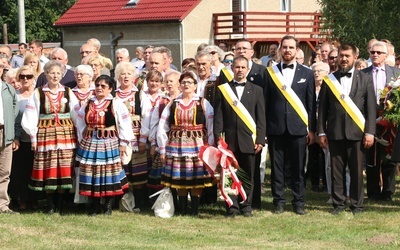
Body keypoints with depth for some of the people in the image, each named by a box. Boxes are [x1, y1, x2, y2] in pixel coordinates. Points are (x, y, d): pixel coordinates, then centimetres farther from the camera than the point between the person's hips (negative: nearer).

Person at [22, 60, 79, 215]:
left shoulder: (68, 93, 6)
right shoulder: (38, 93, 2)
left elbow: (76, 115, 6)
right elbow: (30, 118, 2)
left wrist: (77, 136, 0)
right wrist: (33, 137, -2)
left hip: (65, 134, 1)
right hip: (45, 134, -1)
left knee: (64, 168, 0)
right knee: (48, 169, -1)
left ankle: (61, 203, 9)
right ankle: (50, 205, 7)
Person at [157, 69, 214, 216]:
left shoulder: (203, 104, 4)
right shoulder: (172, 105, 10)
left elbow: (211, 128, 0)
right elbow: (162, 129, 8)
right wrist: (162, 149, 2)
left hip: (197, 147, -2)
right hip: (176, 147, 2)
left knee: (196, 179, -2)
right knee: (179, 179, 3)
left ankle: (195, 209, 6)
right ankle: (183, 209, 12)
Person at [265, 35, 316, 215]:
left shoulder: (306, 74, 8)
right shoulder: (270, 72, 7)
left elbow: (311, 104, 7)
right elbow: (266, 102, 5)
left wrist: (311, 129, 2)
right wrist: (263, 128, 0)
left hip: (298, 127, 0)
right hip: (276, 127, 0)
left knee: (298, 167, 2)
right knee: (276, 166, 3)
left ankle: (299, 202, 10)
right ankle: (279, 201, 11)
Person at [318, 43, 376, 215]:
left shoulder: (365, 79, 6)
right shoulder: (329, 80, 8)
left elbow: (371, 108, 3)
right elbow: (322, 107, 7)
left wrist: (369, 132, -4)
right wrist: (321, 132, 2)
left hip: (356, 132, -1)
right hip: (335, 132, 1)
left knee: (356, 171, 1)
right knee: (337, 170, 4)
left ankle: (357, 205, 10)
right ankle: (338, 204, 12)